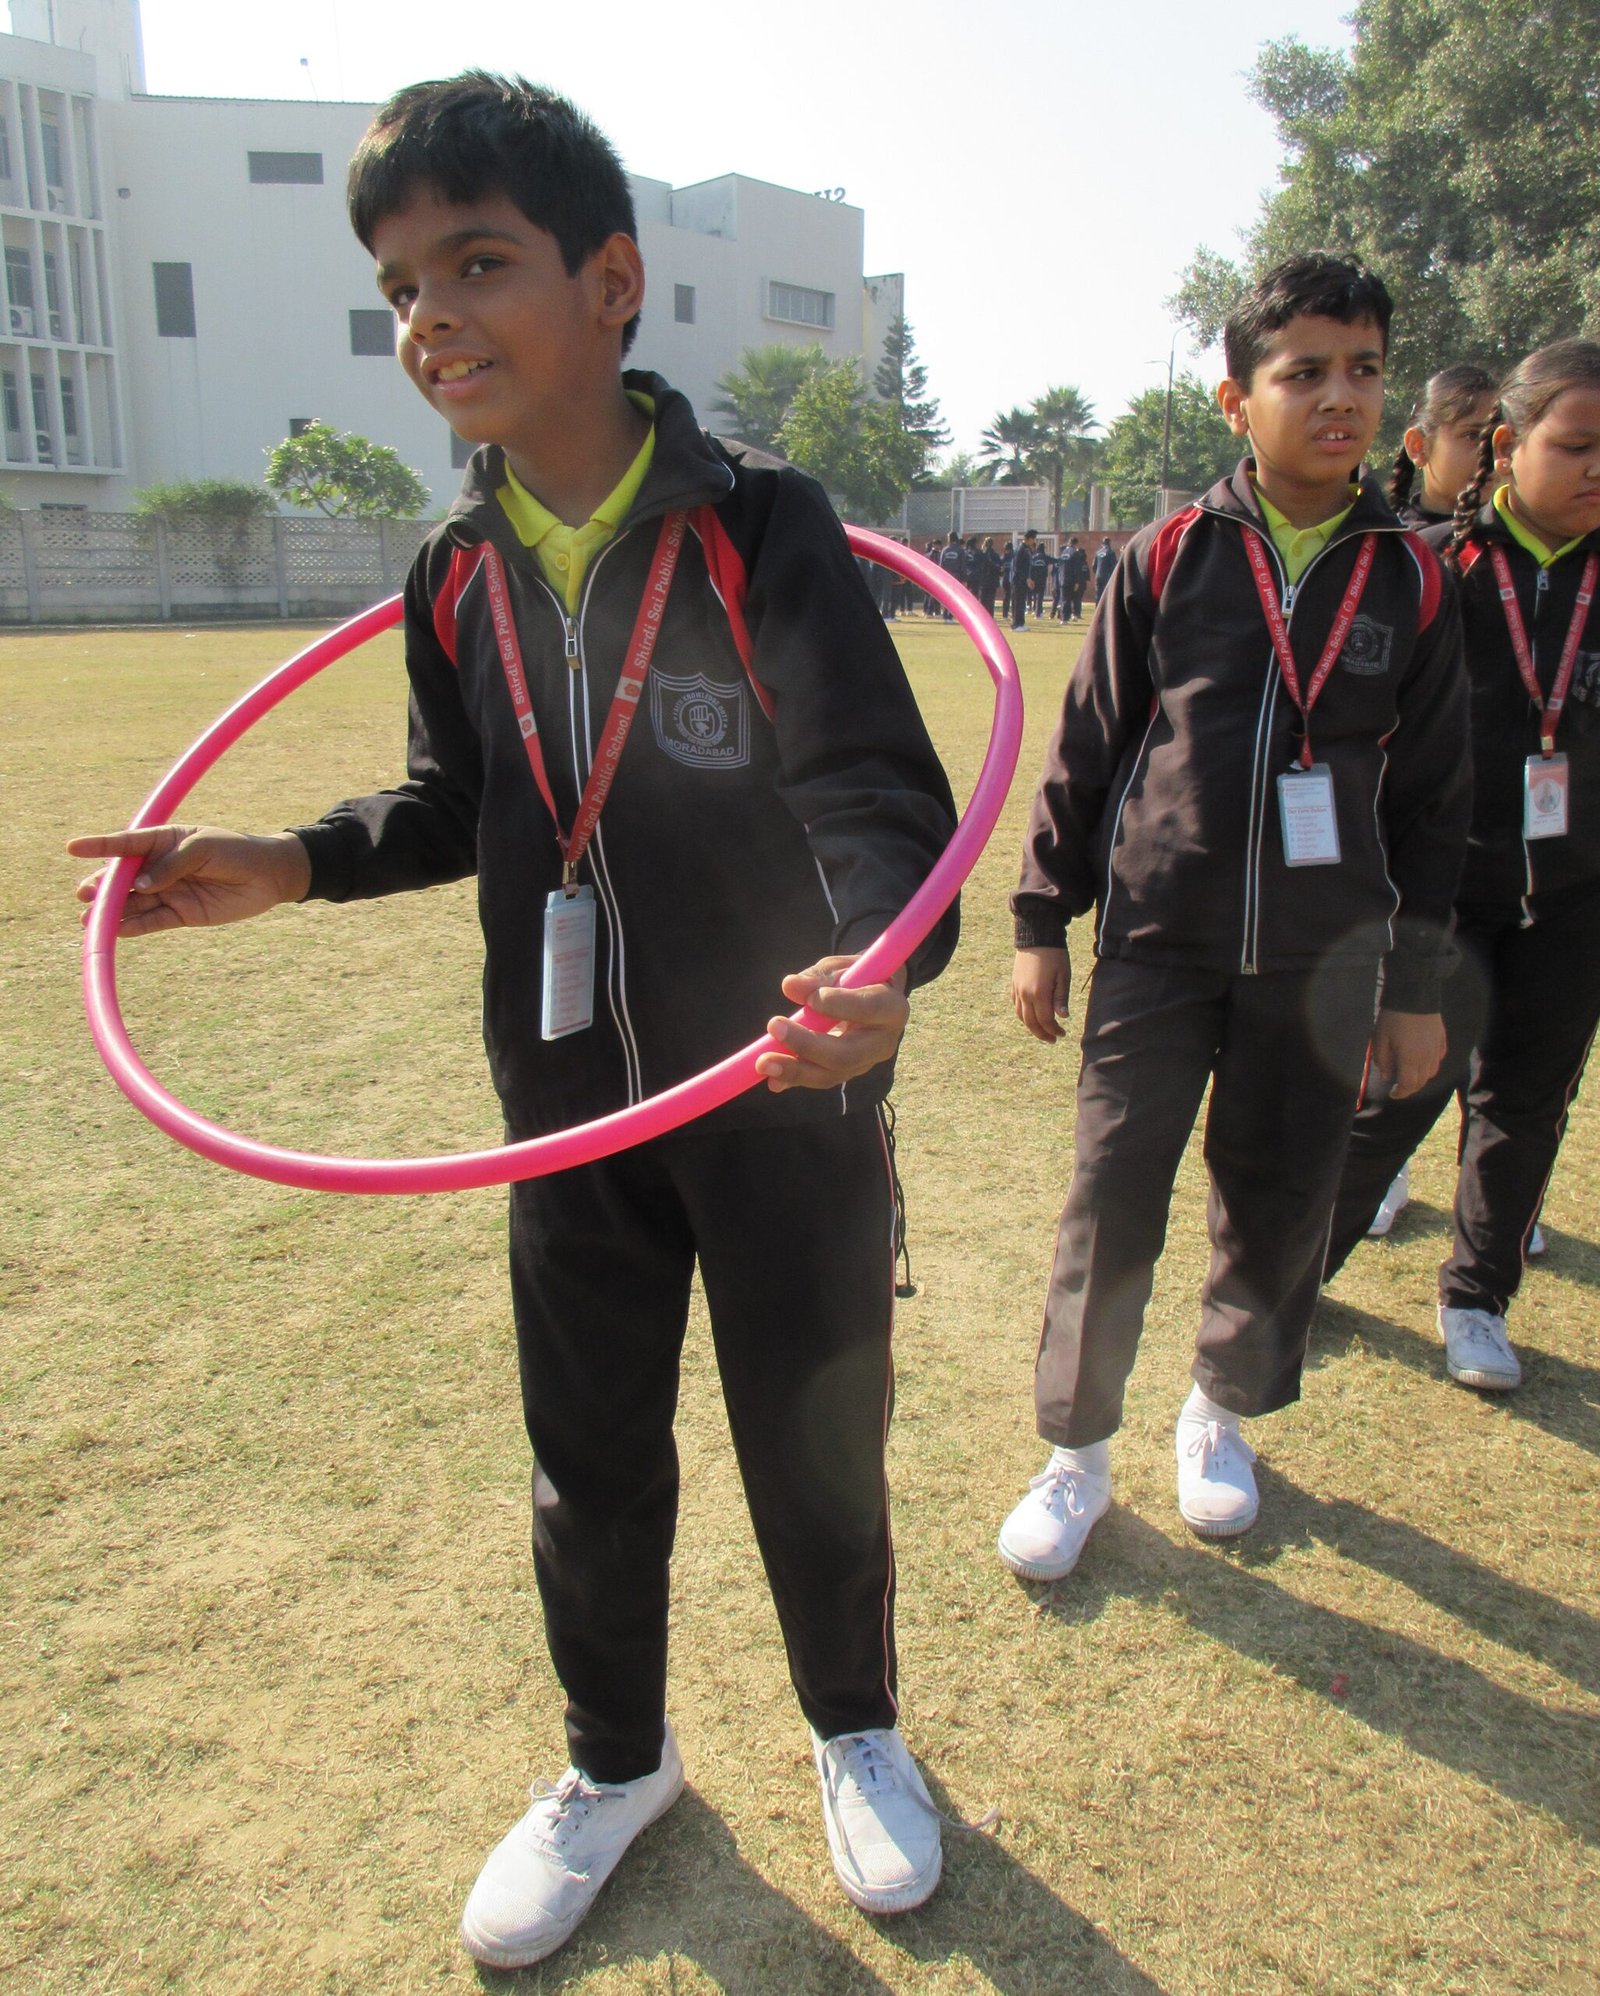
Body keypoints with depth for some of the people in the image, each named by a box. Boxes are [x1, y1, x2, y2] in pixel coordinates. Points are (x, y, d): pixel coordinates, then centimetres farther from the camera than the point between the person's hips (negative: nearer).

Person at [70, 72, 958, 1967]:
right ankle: (617, 1761, 46)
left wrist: (881, 956, -40)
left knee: (813, 1449, 14)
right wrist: (292, 863, -2)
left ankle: (855, 1733, 44)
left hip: (784, 1085, -4)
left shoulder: (764, 529, -14)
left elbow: (878, 790, -21)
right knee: (589, 1459, 18)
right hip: (565, 1101, 5)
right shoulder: (456, 574, 1)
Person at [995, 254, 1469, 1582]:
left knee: (1280, 1202, 11)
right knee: (1114, 1201, 0)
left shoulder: (1410, 582, 3)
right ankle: (1078, 1451, 20)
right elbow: (1085, 748, 4)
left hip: (1323, 959, 2)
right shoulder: (1170, 559, -1)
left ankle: (1224, 1411, 37)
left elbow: (1433, 794, 8)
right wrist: (1042, 923, 3)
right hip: (1158, 941, -1)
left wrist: (1418, 985, 7)